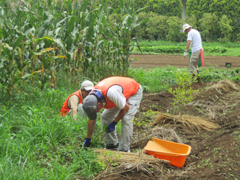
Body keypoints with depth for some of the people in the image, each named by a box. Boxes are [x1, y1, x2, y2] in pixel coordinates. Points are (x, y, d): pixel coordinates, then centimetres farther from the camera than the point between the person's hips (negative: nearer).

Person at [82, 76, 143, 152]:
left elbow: (126, 108, -27)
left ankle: (124, 149, -14)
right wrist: (87, 140, 1)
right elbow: (91, 120, -5)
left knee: (126, 119, -23)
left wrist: (114, 123, -19)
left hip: (134, 92, -7)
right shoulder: (91, 98, -20)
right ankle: (112, 144, 11)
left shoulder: (111, 93, -44)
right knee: (105, 117, -2)